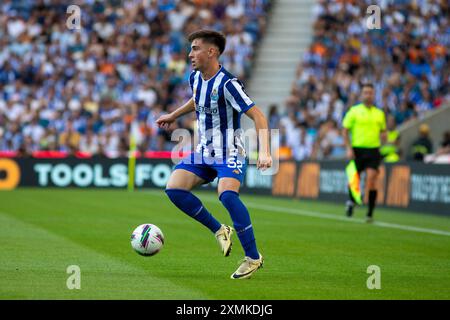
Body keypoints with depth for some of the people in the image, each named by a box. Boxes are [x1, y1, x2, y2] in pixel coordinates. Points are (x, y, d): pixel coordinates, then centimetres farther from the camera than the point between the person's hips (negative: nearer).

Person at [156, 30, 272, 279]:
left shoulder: (227, 84, -20)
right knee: (174, 189, -11)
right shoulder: (195, 78, 4)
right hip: (203, 153, 8)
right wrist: (173, 116, 38)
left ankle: (253, 257, -20)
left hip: (229, 154, -8)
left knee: (227, 194, -32)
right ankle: (219, 231, 6)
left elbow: (258, 117, -23)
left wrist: (264, 152, -33)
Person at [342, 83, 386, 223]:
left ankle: (370, 214, -8)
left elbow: (383, 132, 20)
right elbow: (345, 131, 2)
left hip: (373, 150, 1)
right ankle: (351, 202, 36)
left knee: (371, 179, -14)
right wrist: (349, 148, -8)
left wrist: (384, 136, -5)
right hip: (357, 149, -1)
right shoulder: (354, 111, 2)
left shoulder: (379, 113, 11)